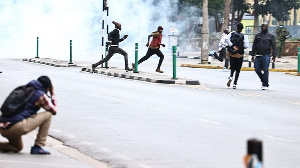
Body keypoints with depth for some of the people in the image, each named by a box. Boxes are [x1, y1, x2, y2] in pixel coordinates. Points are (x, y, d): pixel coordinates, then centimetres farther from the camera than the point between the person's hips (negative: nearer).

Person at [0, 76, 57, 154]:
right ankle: (38, 146, 5)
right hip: (17, 126, -8)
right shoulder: (40, 95, 5)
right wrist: (52, 94, 30)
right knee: (48, 115, 9)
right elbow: (53, 110, 17)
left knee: (18, 148, 34)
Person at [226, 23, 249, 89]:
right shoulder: (244, 36, -8)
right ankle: (235, 83, 3)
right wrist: (241, 47, 2)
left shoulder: (231, 34, -1)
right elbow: (246, 45, -18)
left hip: (232, 54, 2)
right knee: (238, 70, 8)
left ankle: (231, 76, -13)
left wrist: (233, 46, -13)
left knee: (232, 67, 17)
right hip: (240, 55, -2)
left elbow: (227, 39, -19)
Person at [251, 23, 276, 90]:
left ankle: (265, 85, 0)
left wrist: (274, 56, -6)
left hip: (266, 56, -4)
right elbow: (254, 45, 15)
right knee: (257, 69, 0)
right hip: (258, 56, 4)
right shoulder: (257, 35, 15)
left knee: (265, 70, -6)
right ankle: (263, 80, 22)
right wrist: (253, 55, 9)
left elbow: (274, 46, 3)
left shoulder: (270, 36, 6)